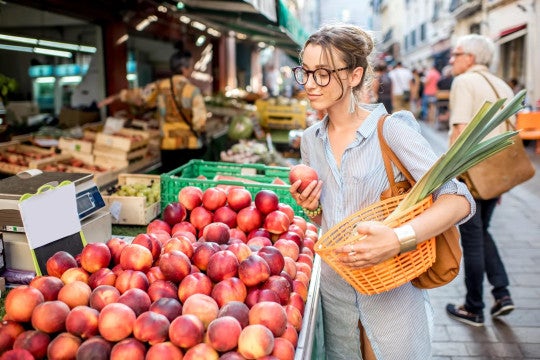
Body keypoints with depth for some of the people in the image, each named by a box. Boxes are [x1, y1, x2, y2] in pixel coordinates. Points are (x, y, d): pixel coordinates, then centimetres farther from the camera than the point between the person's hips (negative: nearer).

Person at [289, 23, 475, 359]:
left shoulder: (390, 129, -16)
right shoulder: (311, 139, 2)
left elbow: (459, 199, -23)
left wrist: (399, 239, -38)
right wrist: (311, 208, -10)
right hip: (334, 289, 5)